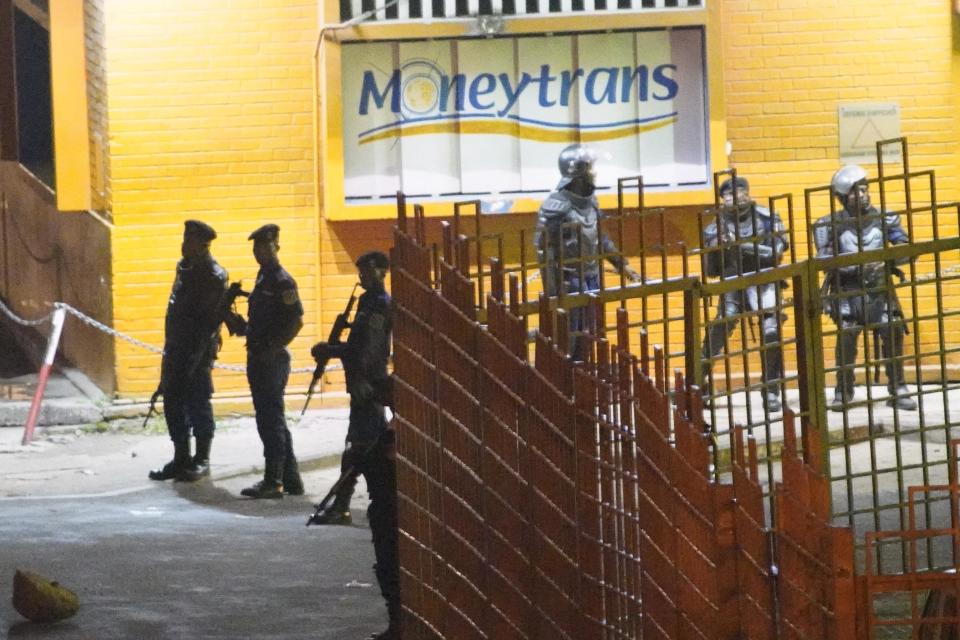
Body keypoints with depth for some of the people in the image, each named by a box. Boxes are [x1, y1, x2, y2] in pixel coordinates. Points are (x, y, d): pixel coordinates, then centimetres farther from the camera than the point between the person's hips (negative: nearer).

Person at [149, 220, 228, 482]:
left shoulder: (214, 276, -13)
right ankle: (181, 460, 19)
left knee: (198, 406, -1)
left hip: (198, 353, -8)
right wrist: (170, 349, 18)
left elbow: (210, 321, -17)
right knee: (173, 403, 11)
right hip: (175, 350, 8)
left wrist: (195, 356, -20)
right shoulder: (184, 268, 13)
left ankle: (201, 462, 7)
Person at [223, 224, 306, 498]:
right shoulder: (263, 278, 16)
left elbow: (297, 321, -19)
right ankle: (291, 479, 19)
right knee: (272, 420, 13)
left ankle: (273, 482, -4)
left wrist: (272, 349, -19)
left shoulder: (282, 281, -13)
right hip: (259, 359, 10)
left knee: (271, 421, -7)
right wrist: (242, 326, 7)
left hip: (272, 360, -10)